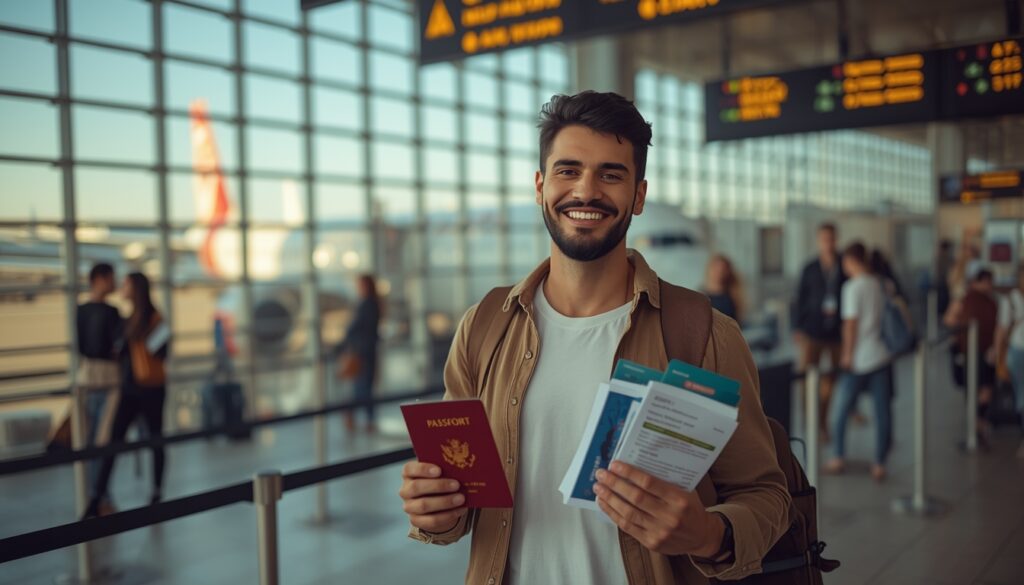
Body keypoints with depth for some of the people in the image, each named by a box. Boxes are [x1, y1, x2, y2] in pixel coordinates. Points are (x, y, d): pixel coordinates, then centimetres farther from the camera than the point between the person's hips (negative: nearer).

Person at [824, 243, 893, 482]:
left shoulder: (853, 287, -11)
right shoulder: (880, 284, 6)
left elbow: (851, 323, -13)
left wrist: (847, 354, -6)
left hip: (859, 359, -5)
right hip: (882, 356, 5)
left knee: (840, 410, 11)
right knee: (883, 412, 6)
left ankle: (839, 458, 18)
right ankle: (879, 465, 10)